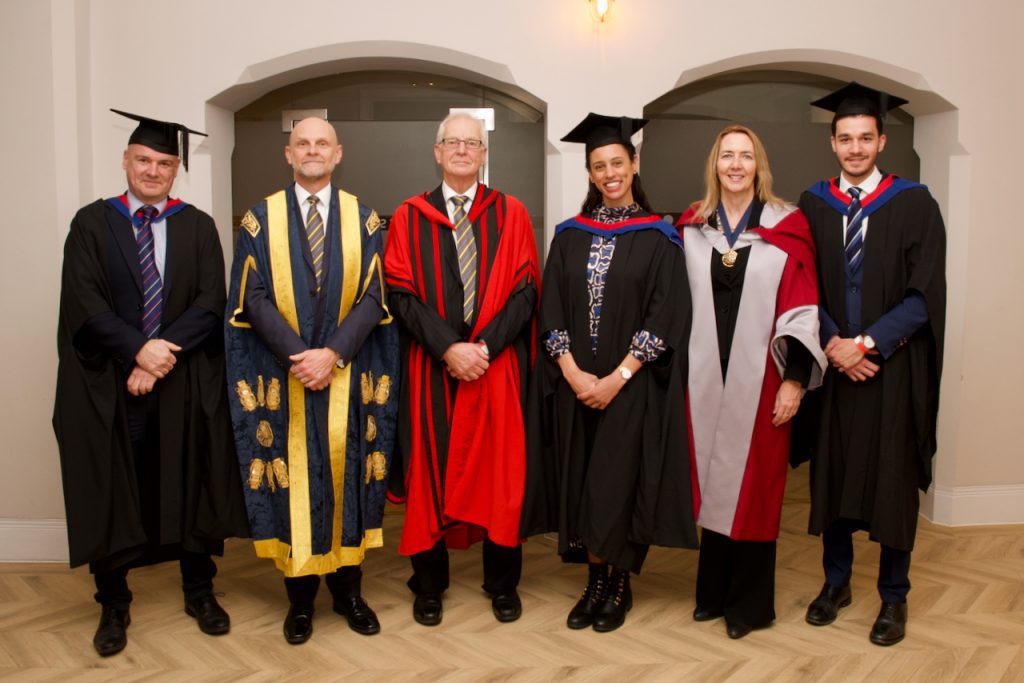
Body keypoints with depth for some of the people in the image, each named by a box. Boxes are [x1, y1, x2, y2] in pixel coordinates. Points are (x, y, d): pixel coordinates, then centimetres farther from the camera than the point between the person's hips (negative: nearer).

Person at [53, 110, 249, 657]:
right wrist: (139, 349, -18)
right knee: (111, 493, 6)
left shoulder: (198, 227, 6)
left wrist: (163, 355, -15)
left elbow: (211, 303, -3)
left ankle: (199, 592, 26)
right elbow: (83, 302, -6)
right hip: (109, 385, 0)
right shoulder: (92, 223, 5)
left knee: (191, 487, 9)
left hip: (186, 385, 1)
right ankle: (113, 605, 24)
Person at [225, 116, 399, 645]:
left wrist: (333, 353, -15)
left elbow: (372, 296, -2)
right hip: (281, 375, 0)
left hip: (349, 376, 1)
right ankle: (299, 597, 18)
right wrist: (297, 354, -15)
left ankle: (348, 589, 21)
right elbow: (253, 296, -3)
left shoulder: (363, 219, 5)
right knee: (292, 481, 4)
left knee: (347, 476, 6)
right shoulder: (261, 218, 4)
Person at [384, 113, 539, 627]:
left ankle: (502, 582, 23)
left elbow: (524, 290, -2)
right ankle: (429, 582, 22)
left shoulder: (511, 214, 5)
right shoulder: (409, 217, 4)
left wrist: (484, 345, -14)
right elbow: (401, 293, -3)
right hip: (430, 367, 0)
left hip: (498, 365, 0)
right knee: (429, 472, 6)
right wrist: (448, 348, -15)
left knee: (499, 471, 6)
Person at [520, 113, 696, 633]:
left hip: (633, 387, -3)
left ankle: (617, 584, 21)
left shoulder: (659, 237, -2)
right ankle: (598, 580, 24)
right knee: (580, 485, 7)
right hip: (574, 384, 3)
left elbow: (665, 318, -8)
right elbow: (551, 312, 3)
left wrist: (617, 378, -15)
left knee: (616, 486, 0)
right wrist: (572, 372, -10)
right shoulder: (569, 235, 8)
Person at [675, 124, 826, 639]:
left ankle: (749, 602, 21)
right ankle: (713, 591, 27)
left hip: (758, 377, -2)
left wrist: (795, 379, -11)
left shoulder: (786, 227, -1)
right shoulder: (690, 227, 7)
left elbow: (802, 307, -5)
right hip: (705, 375, 2)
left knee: (753, 485, 5)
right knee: (712, 482, 10)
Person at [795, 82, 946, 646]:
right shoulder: (812, 206, 5)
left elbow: (924, 295, -7)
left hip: (893, 366, -2)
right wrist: (833, 343, -12)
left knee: (892, 479, 7)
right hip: (830, 364, 2)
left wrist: (866, 343, -16)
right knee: (831, 473, 10)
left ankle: (893, 596, 25)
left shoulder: (914, 204, -2)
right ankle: (836, 581, 29)